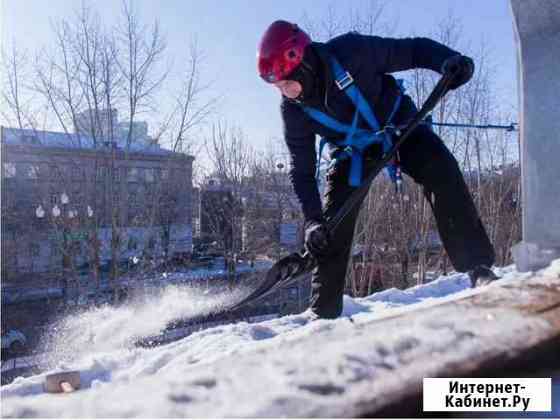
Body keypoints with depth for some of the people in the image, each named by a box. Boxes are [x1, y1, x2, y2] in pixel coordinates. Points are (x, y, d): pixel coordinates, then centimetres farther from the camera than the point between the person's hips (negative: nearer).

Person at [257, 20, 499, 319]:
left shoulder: (349, 52, -31)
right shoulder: (293, 111, -20)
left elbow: (412, 50, -19)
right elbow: (301, 171, -13)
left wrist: (449, 60, -38)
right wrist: (312, 220, -22)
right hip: (352, 151, 2)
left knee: (441, 171, -28)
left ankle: (478, 267, -19)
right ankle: (324, 310, 6)